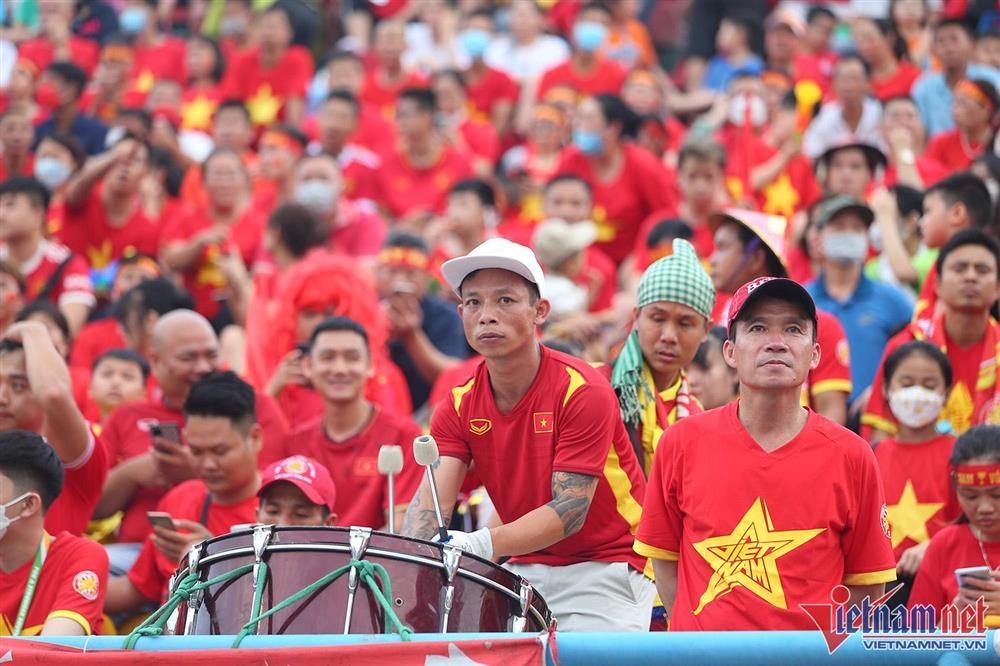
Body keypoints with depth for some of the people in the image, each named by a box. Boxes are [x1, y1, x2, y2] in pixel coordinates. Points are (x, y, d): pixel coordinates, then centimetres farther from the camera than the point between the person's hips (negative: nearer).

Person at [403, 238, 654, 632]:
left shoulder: (582, 391, -17)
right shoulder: (459, 406, -1)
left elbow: (570, 508, -22)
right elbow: (432, 498, -11)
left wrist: (483, 544, -38)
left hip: (605, 566, -5)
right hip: (526, 568, 5)